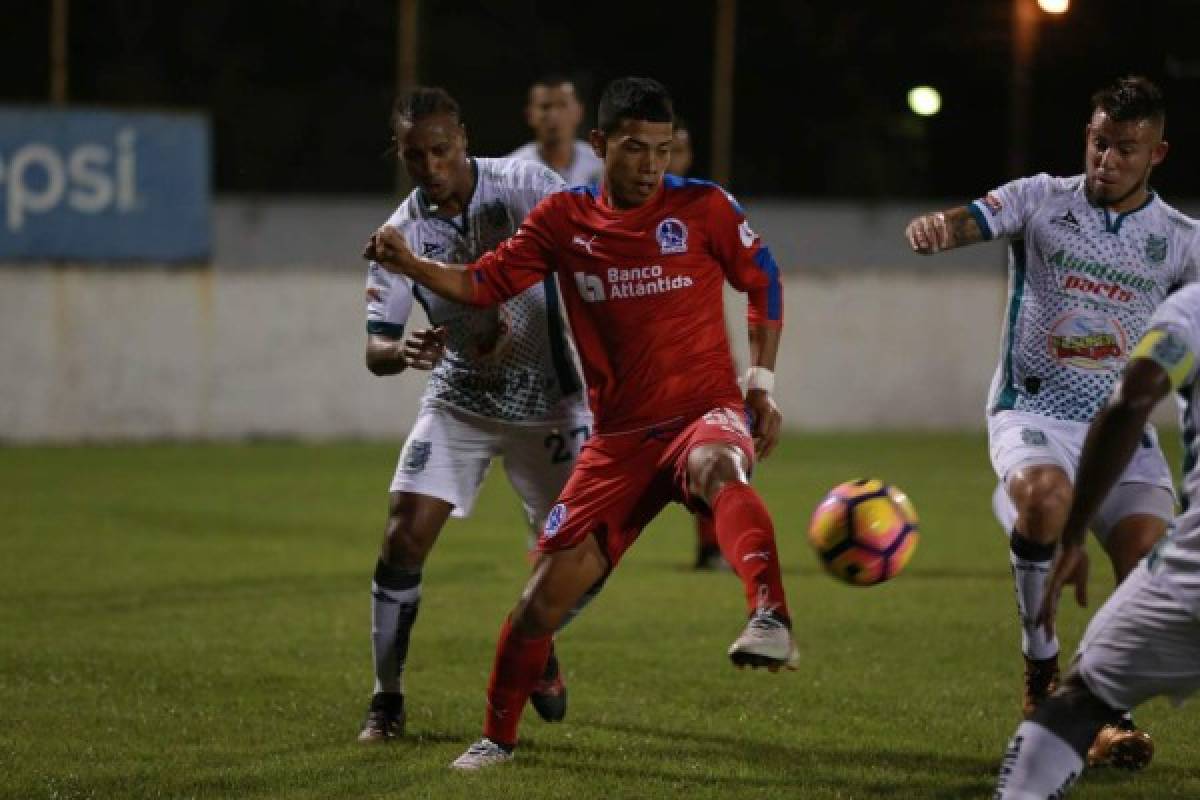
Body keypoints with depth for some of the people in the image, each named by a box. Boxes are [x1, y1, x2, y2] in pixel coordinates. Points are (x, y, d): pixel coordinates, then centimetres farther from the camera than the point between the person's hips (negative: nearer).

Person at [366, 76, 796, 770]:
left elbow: (765, 283, 10)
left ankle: (771, 621, -60)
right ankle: (499, 736, 19)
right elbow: (483, 284, 8)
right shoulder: (564, 220, 4)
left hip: (706, 412, -3)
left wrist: (762, 384, 3)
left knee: (714, 466, -42)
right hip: (621, 438, 3)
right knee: (549, 588, -2)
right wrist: (407, 263, -8)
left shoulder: (705, 209, -3)